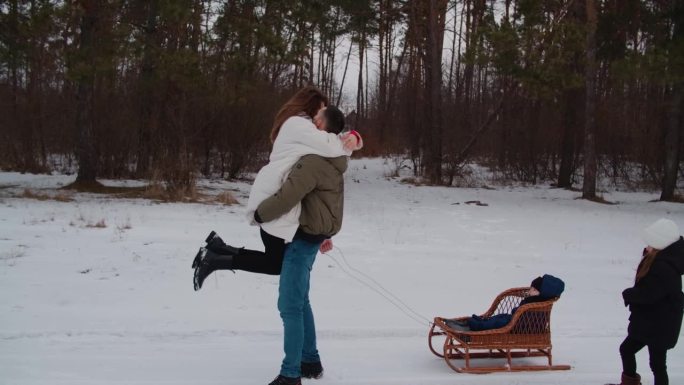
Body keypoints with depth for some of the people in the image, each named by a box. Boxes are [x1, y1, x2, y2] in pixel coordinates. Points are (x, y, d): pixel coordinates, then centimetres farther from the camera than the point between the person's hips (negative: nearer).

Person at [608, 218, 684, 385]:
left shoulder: (664, 268, -29)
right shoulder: (658, 261, 4)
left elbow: (647, 294, -31)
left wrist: (628, 294, -13)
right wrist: (631, 294, -3)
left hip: (660, 326, -11)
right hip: (648, 321, 11)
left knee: (657, 362, 1)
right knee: (626, 349, 22)